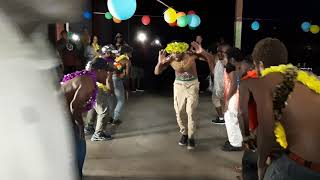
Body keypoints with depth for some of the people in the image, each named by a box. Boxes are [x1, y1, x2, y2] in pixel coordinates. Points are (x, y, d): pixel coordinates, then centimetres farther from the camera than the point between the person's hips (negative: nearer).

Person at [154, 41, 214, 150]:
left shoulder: (191, 55, -21)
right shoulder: (170, 59, -15)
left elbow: (211, 58, -17)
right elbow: (157, 72, -12)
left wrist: (202, 52, -36)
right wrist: (160, 62, -31)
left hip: (192, 85, -2)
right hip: (178, 85, 3)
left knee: (190, 112, -6)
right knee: (179, 112, 6)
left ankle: (191, 137, 8)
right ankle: (184, 134, 26)